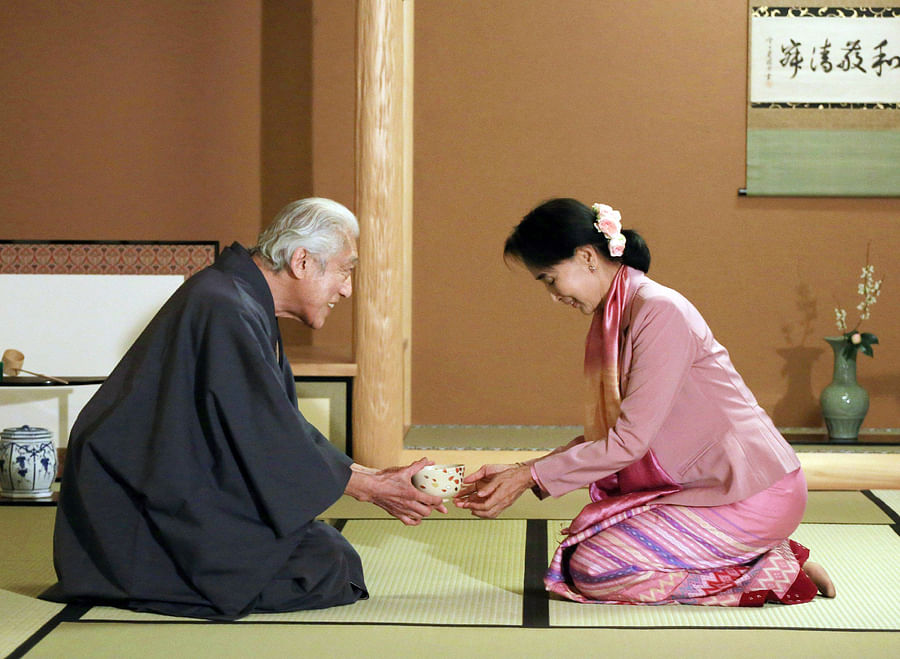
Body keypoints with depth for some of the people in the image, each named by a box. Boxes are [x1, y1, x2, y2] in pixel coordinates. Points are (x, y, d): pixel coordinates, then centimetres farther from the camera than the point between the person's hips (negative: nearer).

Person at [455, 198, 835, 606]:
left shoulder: (659, 312, -18)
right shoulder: (611, 320, 10)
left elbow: (630, 439, -20)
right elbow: (606, 435, 9)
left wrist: (529, 477, -15)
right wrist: (518, 472, 1)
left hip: (752, 495, -9)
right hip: (698, 486, 9)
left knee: (591, 569, -15)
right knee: (584, 547, 0)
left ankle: (773, 572, -6)